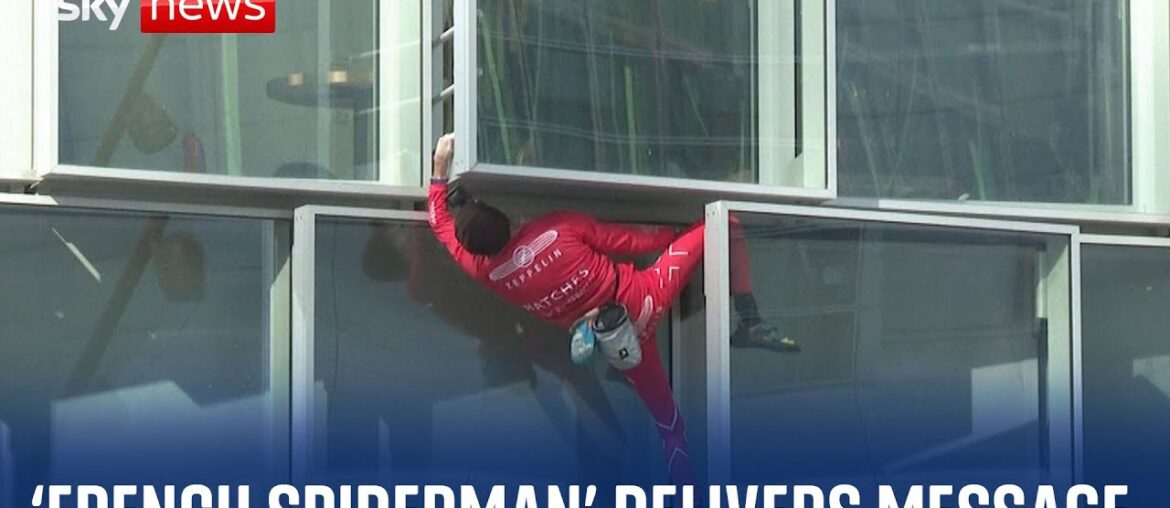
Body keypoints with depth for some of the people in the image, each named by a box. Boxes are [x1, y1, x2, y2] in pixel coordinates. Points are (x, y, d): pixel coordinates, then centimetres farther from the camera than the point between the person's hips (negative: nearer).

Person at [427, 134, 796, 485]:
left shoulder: (482, 271, -8)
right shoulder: (557, 227, -16)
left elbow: (439, 222, 9)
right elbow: (628, 242, -6)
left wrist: (440, 166, 21)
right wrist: (673, 234, 13)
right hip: (643, 298, -3)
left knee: (668, 423, 20)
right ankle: (749, 322, -3)